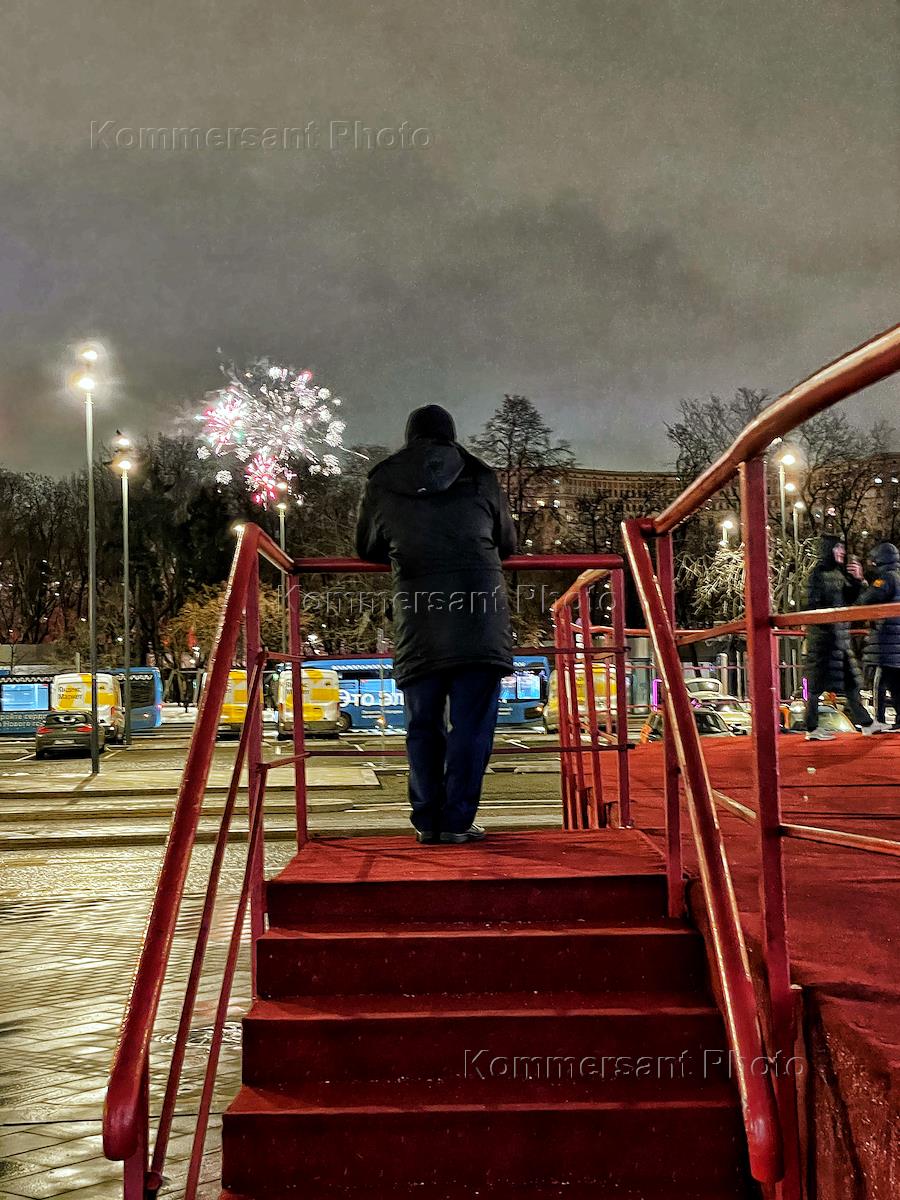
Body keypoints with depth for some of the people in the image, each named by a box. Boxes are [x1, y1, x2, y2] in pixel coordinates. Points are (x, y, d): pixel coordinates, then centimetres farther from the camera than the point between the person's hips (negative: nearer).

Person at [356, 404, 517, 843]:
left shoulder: (381, 483, 14)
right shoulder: (480, 477, 13)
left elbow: (366, 548, 26)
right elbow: (508, 543, 24)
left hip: (416, 620, 1)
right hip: (479, 617, -1)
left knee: (422, 725, 10)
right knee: (471, 722, 3)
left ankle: (427, 821, 13)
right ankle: (457, 822, 3)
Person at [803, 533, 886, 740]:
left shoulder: (839, 573, 15)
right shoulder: (818, 573, -9)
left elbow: (849, 599, 15)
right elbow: (813, 604, -14)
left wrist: (856, 580, 1)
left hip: (840, 633, 8)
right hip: (822, 632, -8)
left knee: (849, 680, 11)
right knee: (817, 682, -4)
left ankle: (866, 723, 15)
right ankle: (812, 729, 0)